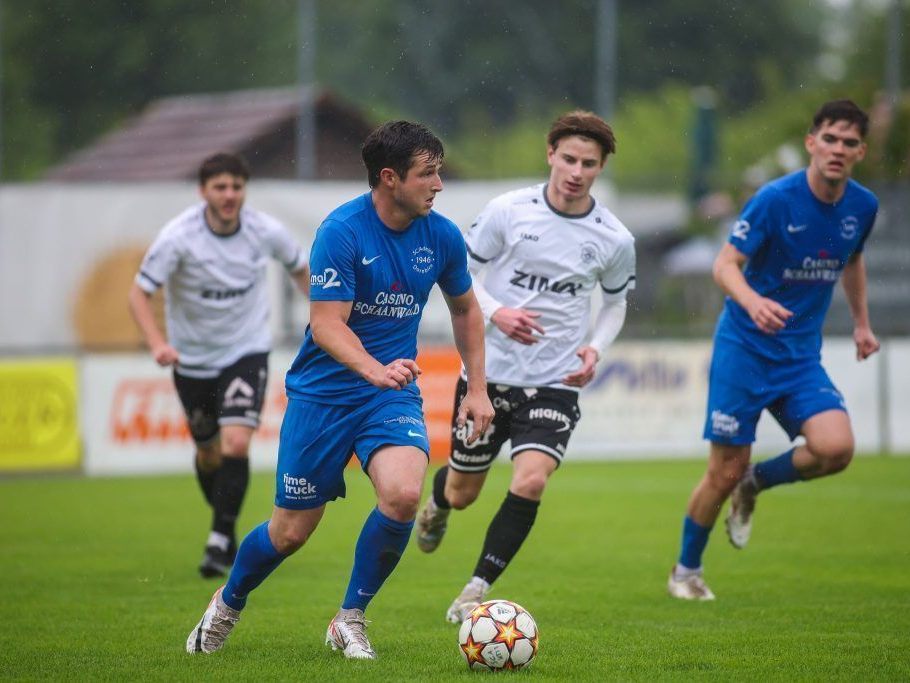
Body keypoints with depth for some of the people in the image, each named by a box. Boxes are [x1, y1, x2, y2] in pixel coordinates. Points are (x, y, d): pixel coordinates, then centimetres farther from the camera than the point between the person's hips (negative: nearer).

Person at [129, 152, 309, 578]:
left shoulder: (266, 232, -13)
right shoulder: (178, 237, -20)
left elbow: (299, 268, 9)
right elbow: (139, 293, -19)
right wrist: (157, 343, -34)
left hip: (246, 351, 0)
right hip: (193, 358, 0)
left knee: (236, 444, -20)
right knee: (208, 452, 13)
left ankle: (220, 542, -12)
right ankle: (225, 528, 39)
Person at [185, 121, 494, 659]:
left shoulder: (442, 236, -2)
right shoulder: (342, 231, -17)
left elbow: (465, 308, 16)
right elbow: (326, 324, -22)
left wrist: (478, 388, 12)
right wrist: (375, 370, -39)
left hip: (393, 393, 3)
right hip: (323, 392, -3)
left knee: (403, 495, -25)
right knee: (291, 531, 4)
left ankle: (351, 620, -3)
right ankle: (228, 605, 37)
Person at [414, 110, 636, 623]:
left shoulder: (614, 239, -2)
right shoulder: (509, 210, -7)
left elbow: (616, 302, 15)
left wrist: (595, 348, -5)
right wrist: (495, 312, -17)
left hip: (555, 384, 0)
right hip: (489, 373, 0)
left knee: (531, 481, -23)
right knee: (462, 496, 12)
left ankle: (477, 591, -12)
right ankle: (437, 502, 51)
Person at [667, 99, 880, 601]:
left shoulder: (862, 207, 2)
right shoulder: (776, 198, -15)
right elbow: (725, 265, -15)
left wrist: (861, 323, 22)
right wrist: (752, 301, -34)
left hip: (801, 356, 4)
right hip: (744, 348, -4)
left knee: (836, 447, -20)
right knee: (727, 469, -3)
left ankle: (756, 484, 11)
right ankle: (686, 571, 21)